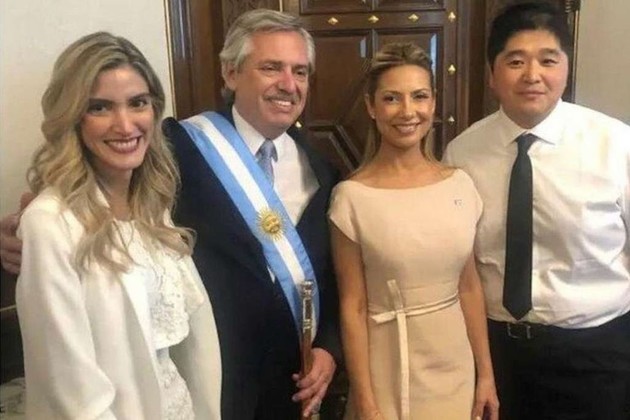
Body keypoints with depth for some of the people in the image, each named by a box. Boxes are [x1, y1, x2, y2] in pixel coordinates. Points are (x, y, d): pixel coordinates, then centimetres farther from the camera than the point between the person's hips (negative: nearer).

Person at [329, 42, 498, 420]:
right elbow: (353, 307, -11)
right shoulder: (352, 197, -14)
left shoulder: (460, 184, -3)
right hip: (388, 372, -3)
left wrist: (486, 373, 6)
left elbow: (470, 285, 4)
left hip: (455, 366, 4)